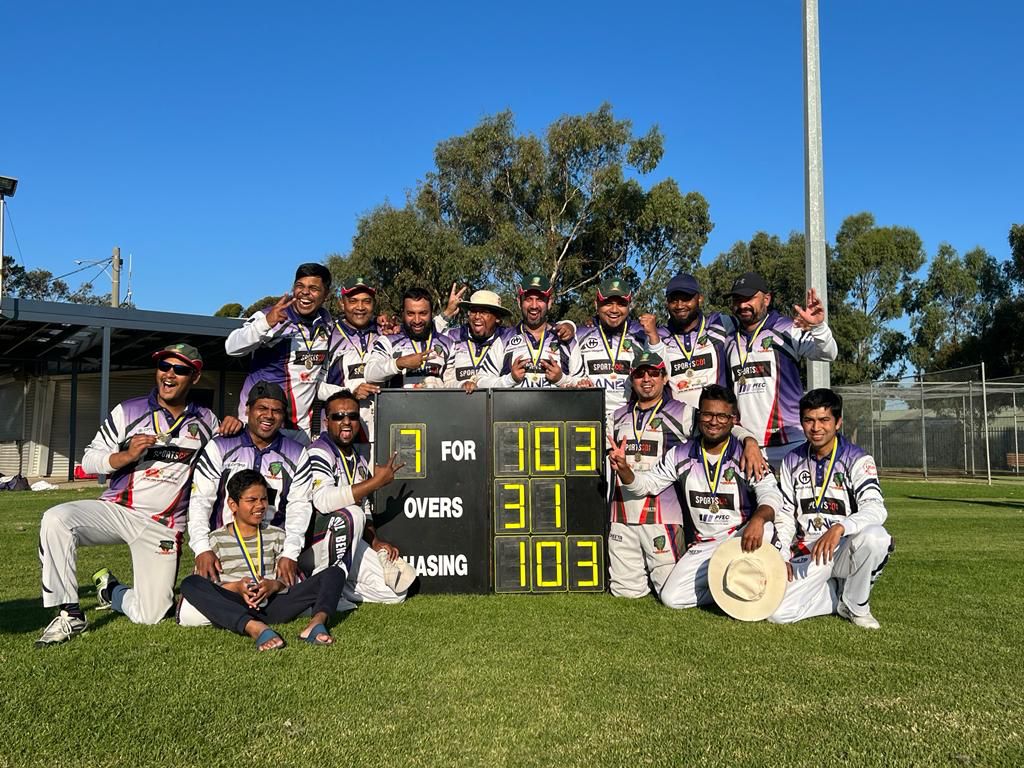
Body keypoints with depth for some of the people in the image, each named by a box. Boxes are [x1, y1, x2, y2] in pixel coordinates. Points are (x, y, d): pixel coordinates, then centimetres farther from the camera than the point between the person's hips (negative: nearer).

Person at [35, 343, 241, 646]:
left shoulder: (204, 420, 8)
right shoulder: (128, 411, 2)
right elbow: (88, 461, 3)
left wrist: (233, 426, -1)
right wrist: (125, 456, -18)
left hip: (162, 528, 1)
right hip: (115, 509, -1)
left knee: (151, 616, -4)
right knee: (55, 519, -31)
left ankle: (111, 590, 30)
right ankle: (69, 613, -17)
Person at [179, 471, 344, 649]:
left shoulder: (277, 536, 18)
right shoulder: (217, 539, 11)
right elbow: (207, 588, 2)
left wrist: (274, 585, -11)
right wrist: (236, 587, -16)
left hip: (272, 604, 2)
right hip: (234, 608, -2)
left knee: (335, 573, -12)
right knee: (191, 583, -30)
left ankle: (317, 622, -43)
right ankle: (254, 628, -47)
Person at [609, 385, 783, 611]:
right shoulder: (681, 455, 1)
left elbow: (771, 495, -18)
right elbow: (646, 484, 6)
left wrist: (758, 519, -42)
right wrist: (623, 469, -16)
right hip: (703, 547, 3)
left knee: (765, 530, -36)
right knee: (671, 597, -13)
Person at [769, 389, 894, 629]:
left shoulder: (857, 460, -7)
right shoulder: (793, 461, 7)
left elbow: (875, 509, -22)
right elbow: (785, 515, 11)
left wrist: (840, 527, -40)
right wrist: (781, 558, -1)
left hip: (846, 551, -3)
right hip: (808, 553, 3)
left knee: (874, 536, -37)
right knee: (776, 612, -19)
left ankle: (856, 606, -10)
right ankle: (841, 596, 8)